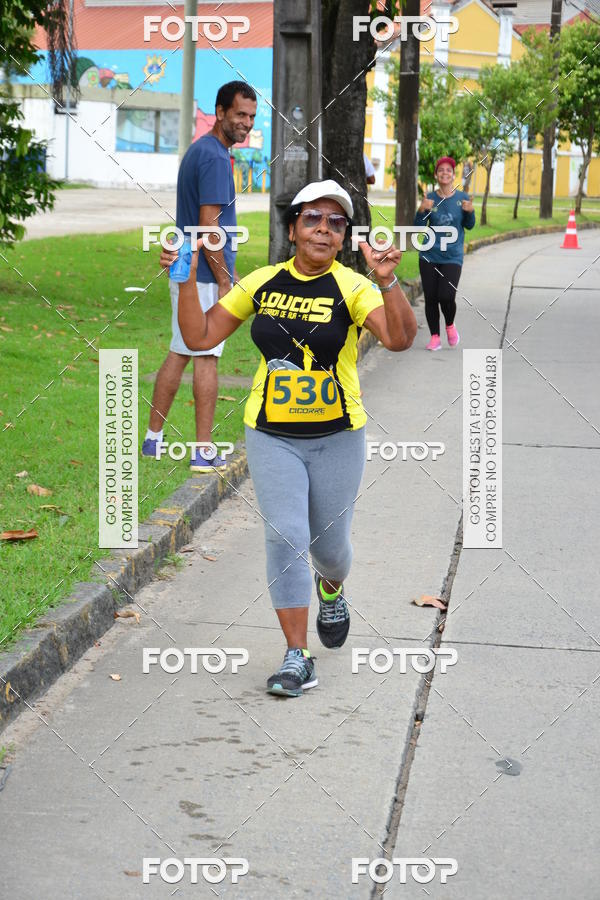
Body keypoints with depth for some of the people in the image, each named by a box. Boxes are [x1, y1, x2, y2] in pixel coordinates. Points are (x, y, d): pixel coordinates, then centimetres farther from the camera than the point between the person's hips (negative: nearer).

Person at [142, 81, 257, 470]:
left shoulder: (198, 150, 15)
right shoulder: (215, 157, -17)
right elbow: (208, 225, -22)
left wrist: (228, 267, 24)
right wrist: (224, 280, -18)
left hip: (183, 272, 10)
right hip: (205, 276, -10)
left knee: (179, 353, 14)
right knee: (206, 358, -4)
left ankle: (154, 439, 19)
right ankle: (204, 452, 1)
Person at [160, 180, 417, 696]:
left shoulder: (353, 288, -10)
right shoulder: (261, 283, 1)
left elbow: (400, 339, -27)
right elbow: (200, 338, 4)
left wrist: (387, 281, -43)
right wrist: (186, 280, -9)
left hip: (337, 436, -1)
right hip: (272, 435, 1)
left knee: (329, 542, 11)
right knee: (285, 537, -9)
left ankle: (331, 591, 49)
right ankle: (297, 658, -2)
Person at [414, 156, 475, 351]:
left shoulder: (462, 198, 1)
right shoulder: (430, 198, 2)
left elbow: (469, 225, 8)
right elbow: (418, 226, -1)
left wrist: (470, 211, -12)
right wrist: (422, 210, -19)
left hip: (452, 256, -2)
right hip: (429, 255, 2)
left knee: (446, 296, -15)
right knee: (431, 298, 2)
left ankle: (450, 325, 16)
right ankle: (435, 337, 15)